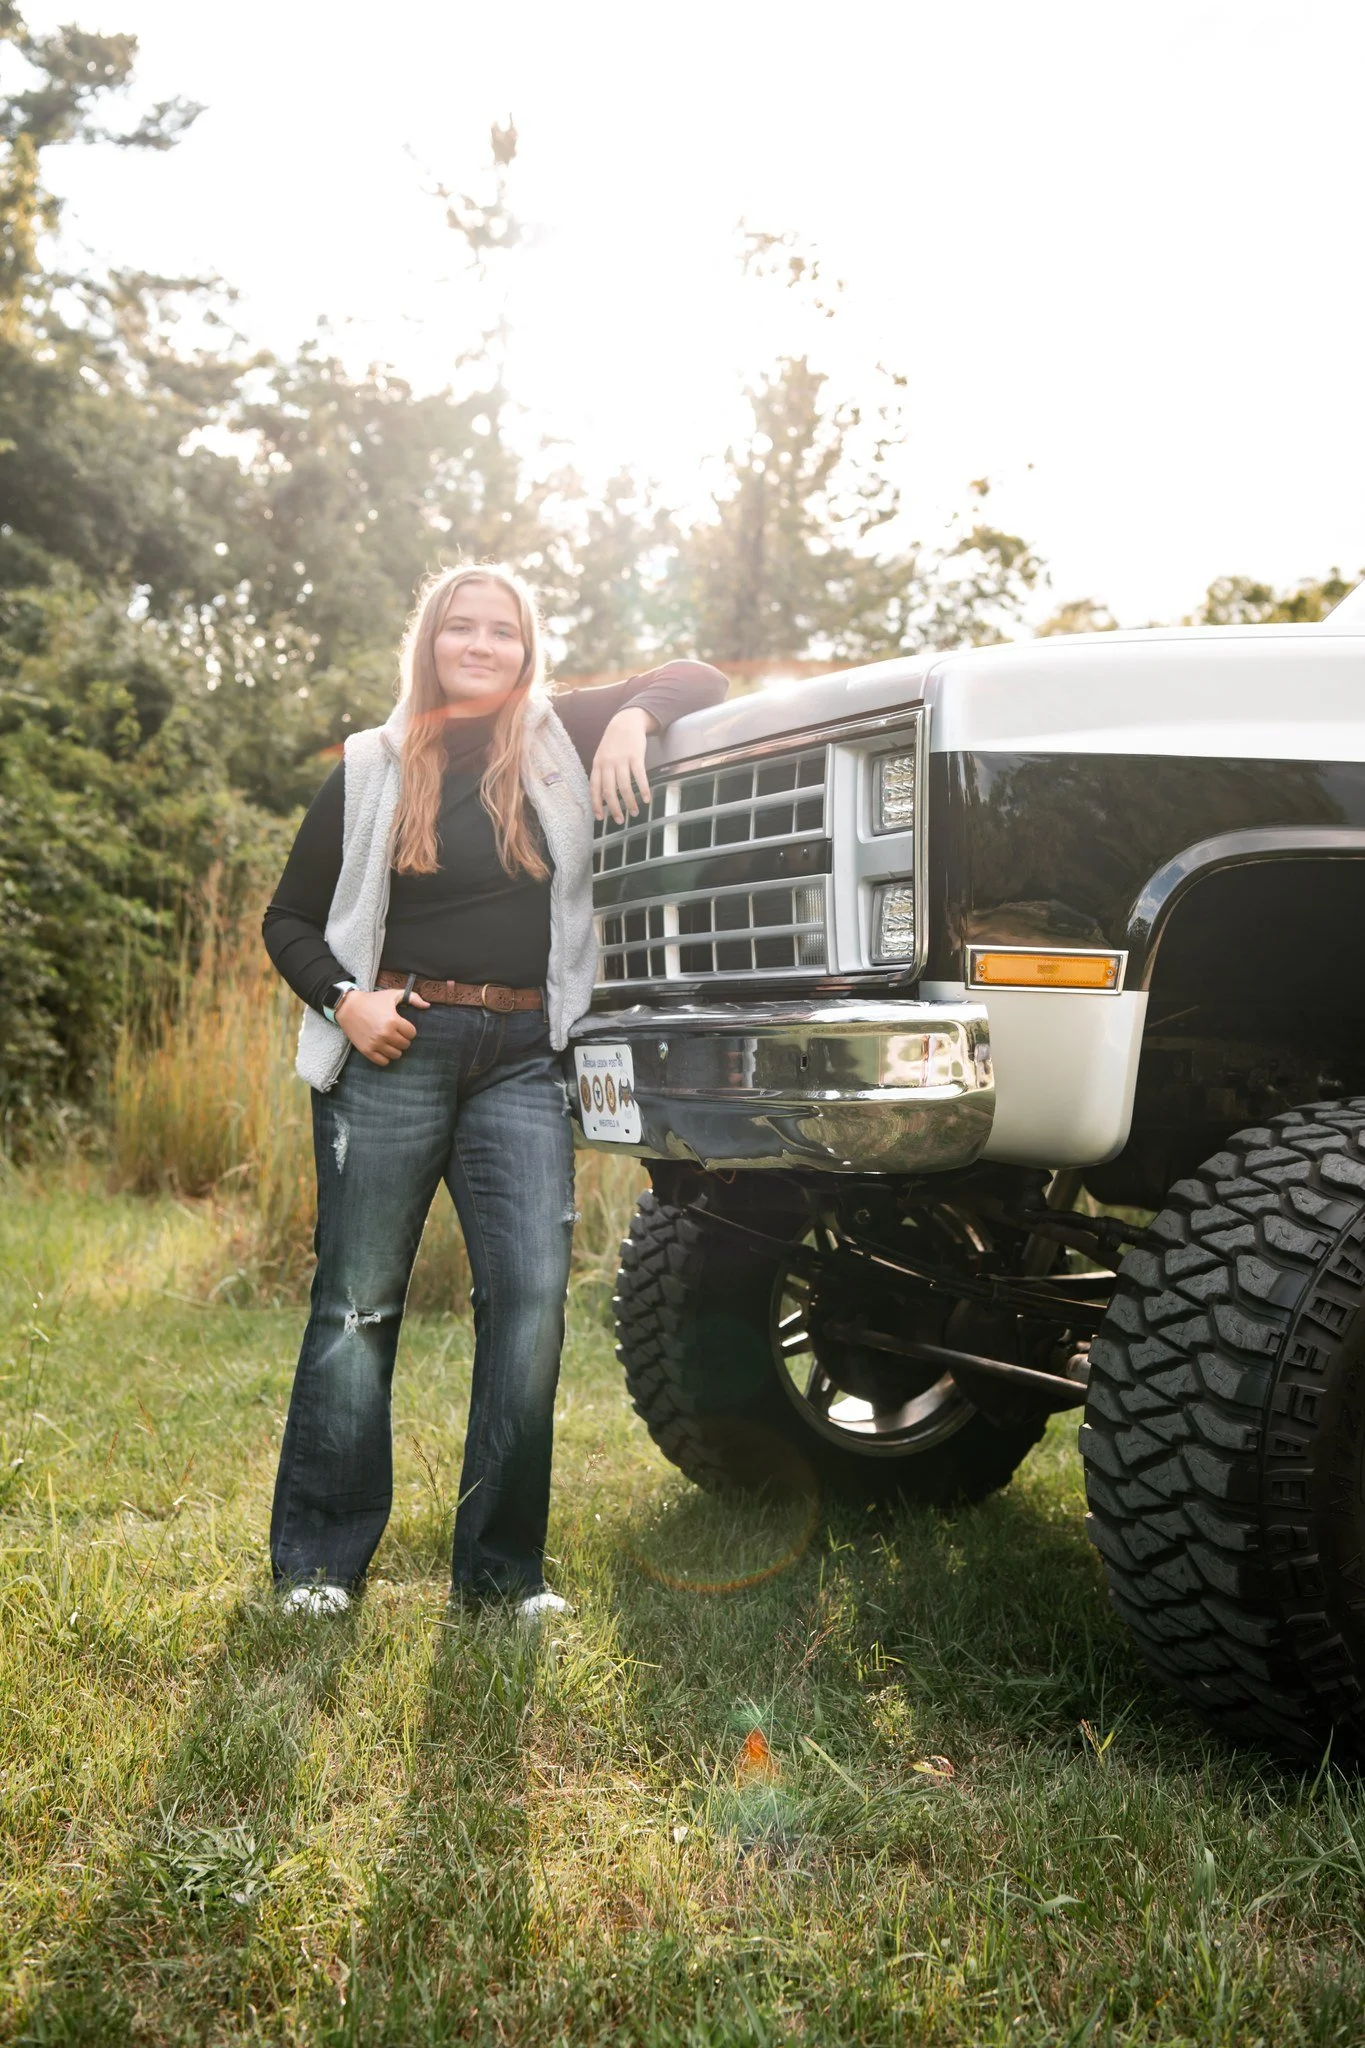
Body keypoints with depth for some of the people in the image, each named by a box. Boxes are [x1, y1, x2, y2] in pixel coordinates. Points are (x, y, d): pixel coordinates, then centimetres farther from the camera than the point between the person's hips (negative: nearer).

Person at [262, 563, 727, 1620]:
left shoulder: (560, 737, 10)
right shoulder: (372, 768, 8)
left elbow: (701, 680, 12)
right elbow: (290, 918, 12)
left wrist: (633, 715, -8)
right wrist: (342, 996, -6)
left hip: (522, 1058, 1)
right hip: (395, 1049, -1)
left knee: (533, 1294, -9)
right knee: (358, 1301, 2)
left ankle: (502, 1566, 2)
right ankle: (318, 1560, 13)